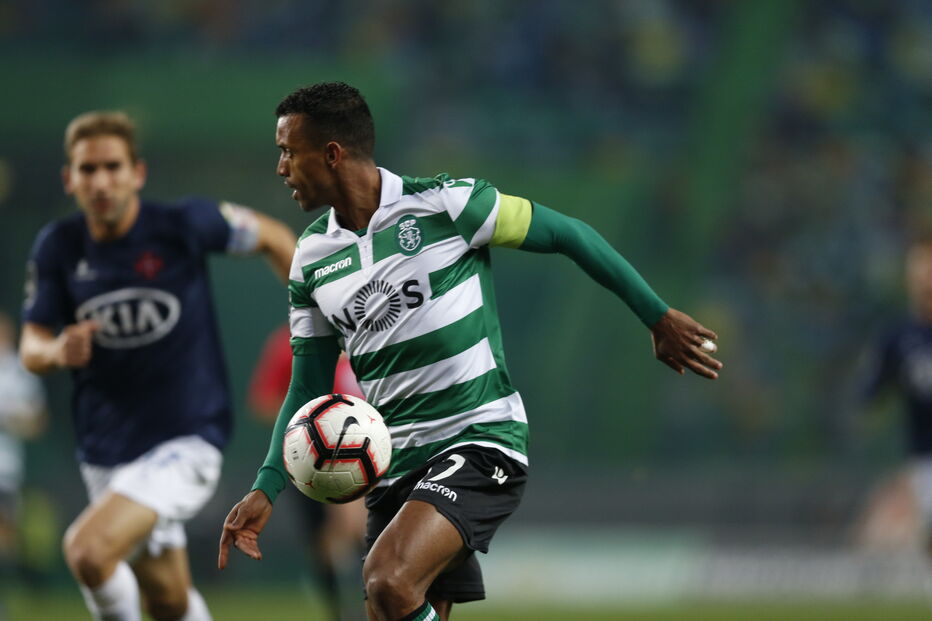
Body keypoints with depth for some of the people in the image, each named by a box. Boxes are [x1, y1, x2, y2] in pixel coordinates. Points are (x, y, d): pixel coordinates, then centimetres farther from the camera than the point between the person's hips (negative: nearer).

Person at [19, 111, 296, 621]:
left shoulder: (183, 225, -13)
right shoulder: (57, 246, -3)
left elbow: (273, 238, 3)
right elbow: (31, 348, 2)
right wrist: (57, 351, -21)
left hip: (186, 440, -5)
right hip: (106, 454, 5)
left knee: (88, 549, -27)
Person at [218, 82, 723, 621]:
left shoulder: (443, 203, -10)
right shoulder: (312, 259, 7)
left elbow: (567, 234, -2)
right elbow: (308, 387, 13)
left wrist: (658, 316, 1)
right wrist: (267, 489, -1)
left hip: (480, 441, -7)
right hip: (396, 469, 7)